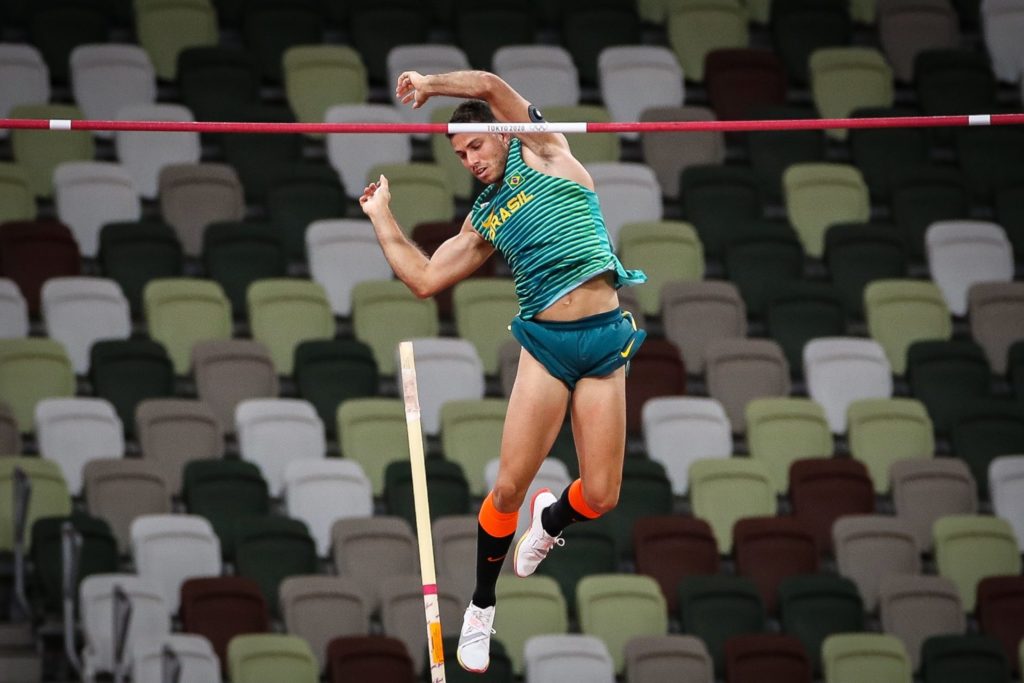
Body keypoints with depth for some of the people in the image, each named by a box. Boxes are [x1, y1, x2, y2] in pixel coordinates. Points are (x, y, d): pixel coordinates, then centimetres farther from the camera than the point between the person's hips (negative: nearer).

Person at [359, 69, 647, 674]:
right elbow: (424, 279, 18)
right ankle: (482, 607, 11)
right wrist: (382, 216, 25)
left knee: (600, 497, -3)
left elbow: (491, 86, -7)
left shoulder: (544, 155, 6)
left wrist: (428, 84, 6)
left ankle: (550, 519, 33)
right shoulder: (484, 222, 18)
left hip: (605, 339, -3)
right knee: (511, 485, -8)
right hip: (545, 342, 3)